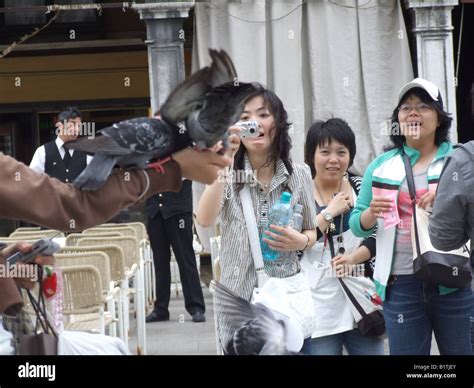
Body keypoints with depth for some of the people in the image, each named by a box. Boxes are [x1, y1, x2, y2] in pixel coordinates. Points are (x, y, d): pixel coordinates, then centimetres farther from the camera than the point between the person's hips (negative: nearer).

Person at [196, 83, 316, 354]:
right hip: (240, 301, -1)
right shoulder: (228, 174, -2)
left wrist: (301, 241, -10)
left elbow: (312, 233, 13)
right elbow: (205, 220, -21)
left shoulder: (299, 174, 3)